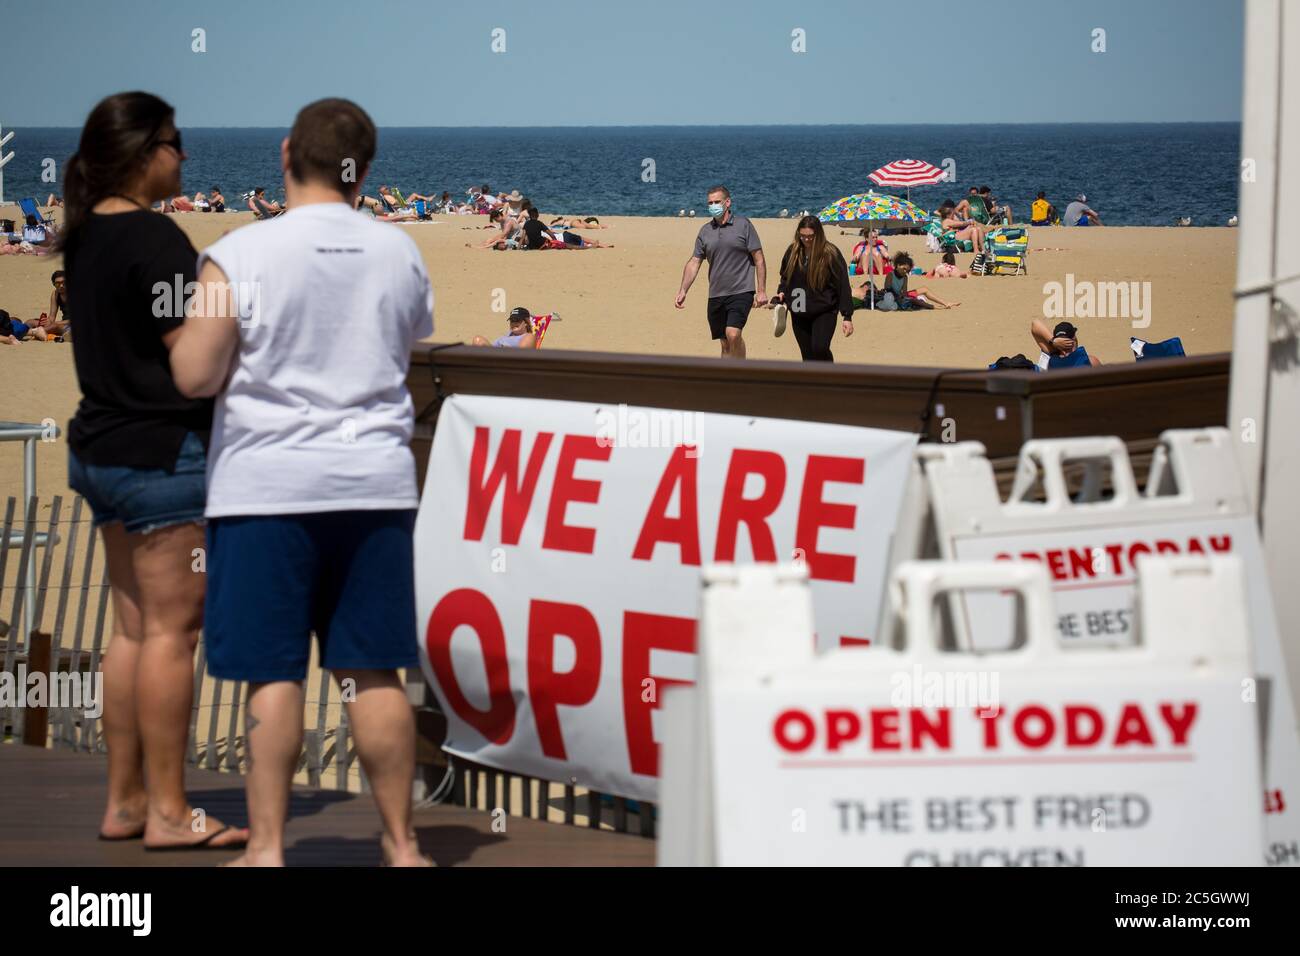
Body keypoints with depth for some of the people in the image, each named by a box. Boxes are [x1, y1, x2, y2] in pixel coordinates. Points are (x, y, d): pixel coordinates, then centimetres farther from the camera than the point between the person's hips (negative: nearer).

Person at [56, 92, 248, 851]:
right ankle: (168, 812, -1)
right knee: (173, 630, -4)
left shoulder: (86, 237, 11)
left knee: (134, 628, 14)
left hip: (101, 447, 9)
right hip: (163, 450, -9)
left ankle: (125, 801, 18)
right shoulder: (153, 238, -16)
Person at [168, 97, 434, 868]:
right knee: (375, 674, 8)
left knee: (274, 675, 0)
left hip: (269, 484, -3)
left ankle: (267, 848, 2)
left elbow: (194, 376, -9)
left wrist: (204, 331, 10)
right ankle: (401, 844, 13)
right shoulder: (401, 255, 4)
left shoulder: (240, 255, -10)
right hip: (376, 484, 3)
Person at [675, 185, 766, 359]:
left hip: (741, 292, -5)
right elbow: (694, 262, 11)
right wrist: (683, 290, 0)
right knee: (725, 343, 8)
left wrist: (761, 291, -8)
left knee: (733, 334, -22)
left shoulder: (743, 225, -2)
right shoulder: (705, 230, 10)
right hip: (716, 295, 5)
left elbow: (759, 259, -2)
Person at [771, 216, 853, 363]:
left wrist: (847, 316, -12)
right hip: (799, 315, 5)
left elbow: (843, 285, -8)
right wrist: (781, 293, -2)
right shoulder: (792, 251, 4)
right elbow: (785, 278, 20)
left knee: (820, 348, -23)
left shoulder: (830, 254, -9)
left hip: (824, 313, -5)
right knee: (808, 356, 7)